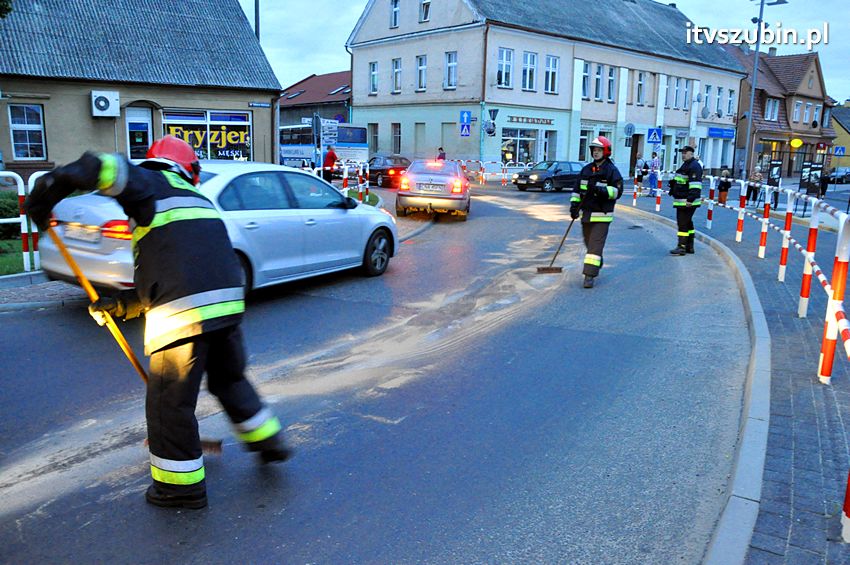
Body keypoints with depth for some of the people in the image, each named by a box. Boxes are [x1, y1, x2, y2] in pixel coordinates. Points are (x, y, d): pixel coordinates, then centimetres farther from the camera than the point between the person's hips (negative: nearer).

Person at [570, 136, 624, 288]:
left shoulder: (612, 171, -5)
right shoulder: (586, 169, 12)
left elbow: (617, 191, -12)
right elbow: (577, 189, 17)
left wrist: (601, 190, -26)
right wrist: (574, 204, 5)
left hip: (602, 215, -6)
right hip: (586, 213, 6)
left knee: (595, 245, -12)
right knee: (589, 243, 18)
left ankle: (589, 276, -14)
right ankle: (597, 264, 43)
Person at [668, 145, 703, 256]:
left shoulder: (694, 166, -14)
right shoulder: (686, 165, 20)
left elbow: (696, 184, -24)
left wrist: (691, 199, -29)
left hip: (687, 202, -11)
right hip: (682, 201, 11)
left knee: (683, 223, -11)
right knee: (688, 223, 15)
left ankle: (681, 247, -9)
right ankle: (689, 246, 23)